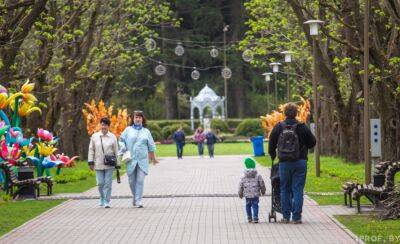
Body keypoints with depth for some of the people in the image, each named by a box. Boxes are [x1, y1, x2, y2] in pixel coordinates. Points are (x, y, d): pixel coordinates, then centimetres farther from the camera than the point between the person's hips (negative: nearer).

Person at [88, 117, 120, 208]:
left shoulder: (112, 137, 2)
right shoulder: (94, 136, 4)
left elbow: (116, 151, 5)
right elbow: (91, 150, 7)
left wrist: (117, 164, 3)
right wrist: (90, 162, 1)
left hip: (109, 165, -1)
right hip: (98, 164, 1)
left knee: (108, 183, -3)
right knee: (100, 183, 4)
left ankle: (106, 202, 1)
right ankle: (102, 198, 27)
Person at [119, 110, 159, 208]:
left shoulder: (146, 131, 12)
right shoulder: (128, 130, 9)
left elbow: (151, 146, 17)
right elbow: (121, 140, 9)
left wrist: (153, 158, 21)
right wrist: (123, 150, -10)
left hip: (142, 160, 0)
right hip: (131, 159, 0)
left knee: (140, 180, -8)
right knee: (131, 181, 5)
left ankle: (138, 201, -8)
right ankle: (135, 196, 30)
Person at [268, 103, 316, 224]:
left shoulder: (278, 127, -1)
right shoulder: (302, 128, -6)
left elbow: (272, 143, 7)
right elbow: (312, 142, 1)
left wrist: (272, 155, 25)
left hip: (284, 163, 1)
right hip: (300, 162, -1)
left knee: (285, 190, 11)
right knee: (298, 190, 2)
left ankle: (286, 216, 11)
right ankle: (296, 217, 0)